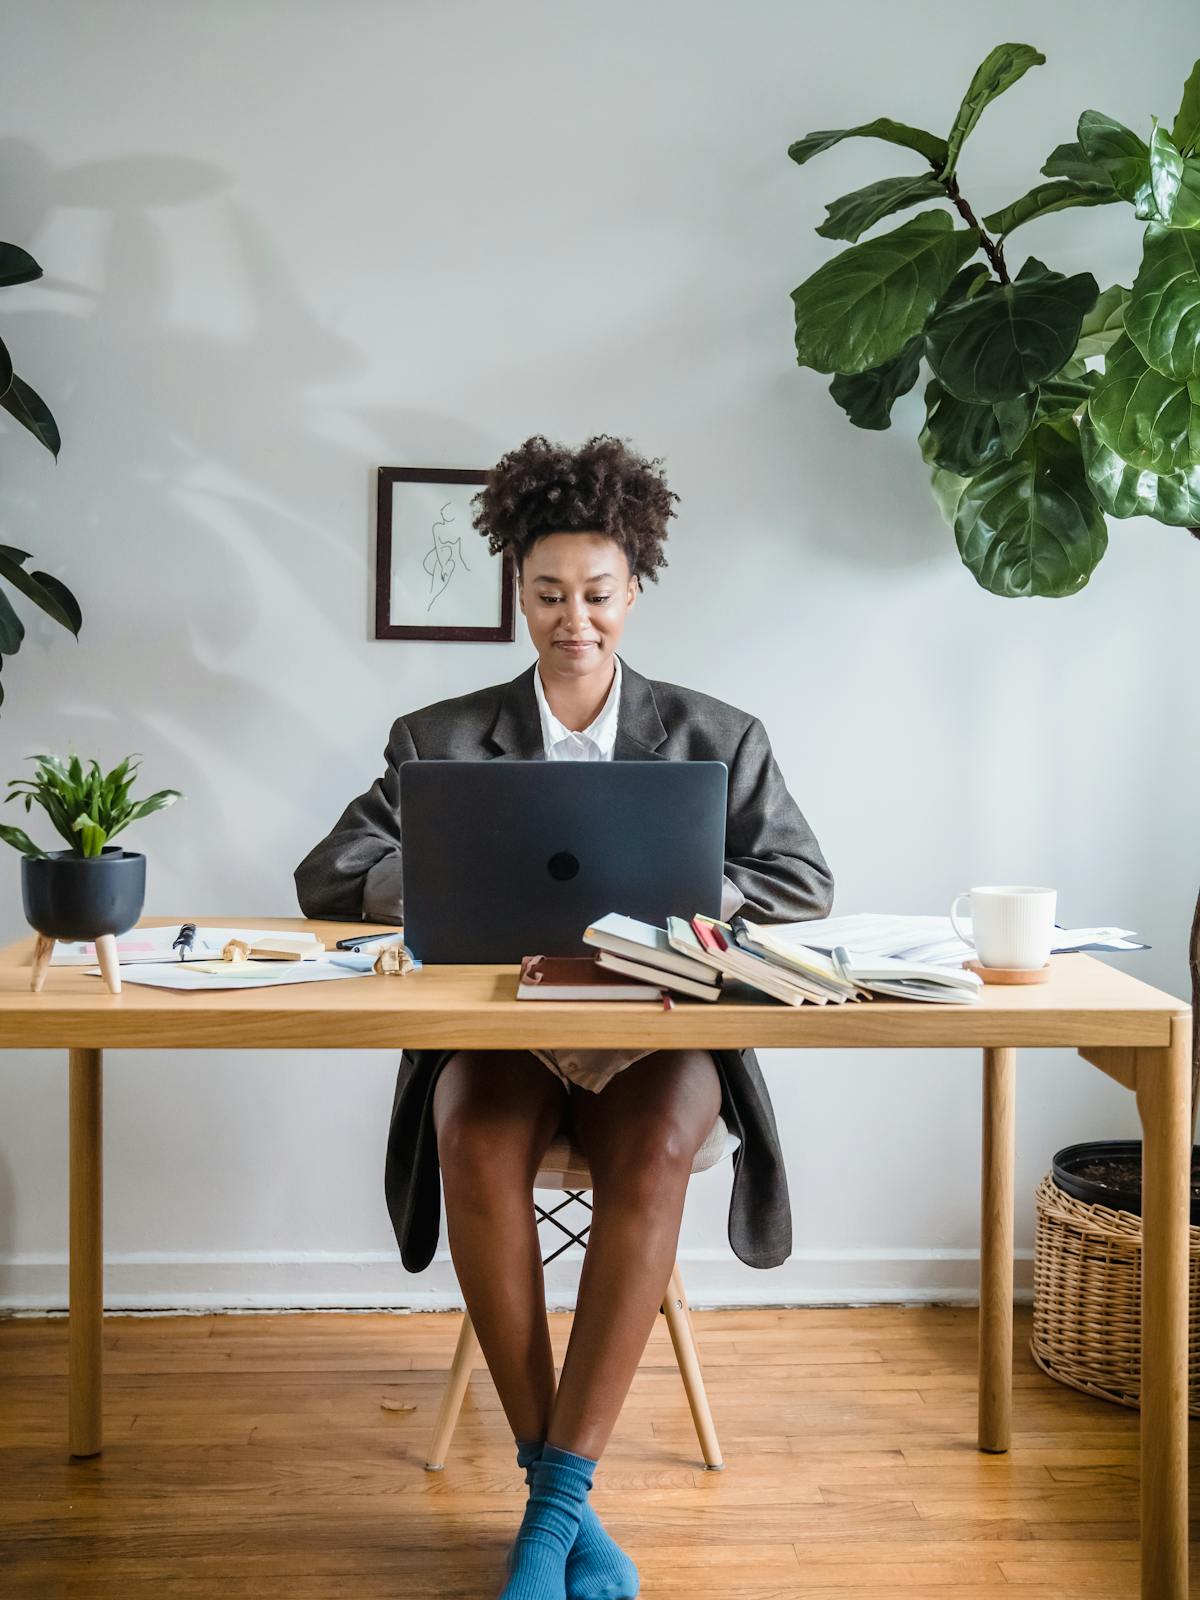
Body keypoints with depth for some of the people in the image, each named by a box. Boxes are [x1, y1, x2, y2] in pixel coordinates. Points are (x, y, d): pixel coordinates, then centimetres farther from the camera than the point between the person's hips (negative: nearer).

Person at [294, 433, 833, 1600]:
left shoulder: (718, 738, 10)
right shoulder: (440, 740, 10)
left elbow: (804, 881, 2)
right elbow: (328, 877, 3)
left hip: (658, 1028, 0)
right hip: (495, 1024, 1)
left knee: (655, 1148, -34)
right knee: (476, 1139, -33)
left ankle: (558, 1498, -24)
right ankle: (556, 1494, -20)